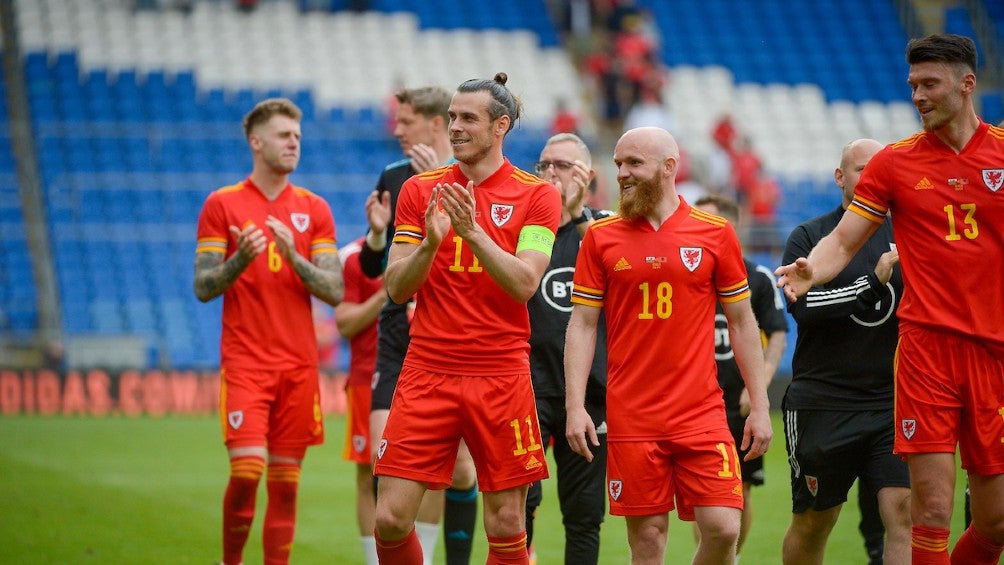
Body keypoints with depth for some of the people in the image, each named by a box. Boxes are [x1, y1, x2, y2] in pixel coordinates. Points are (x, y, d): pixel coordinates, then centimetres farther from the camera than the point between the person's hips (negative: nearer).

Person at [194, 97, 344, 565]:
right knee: (247, 469, -14)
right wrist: (240, 259, -19)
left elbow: (334, 291, 3)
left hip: (299, 364, 3)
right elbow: (203, 288, 0)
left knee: (285, 481, 2)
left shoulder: (314, 210, 9)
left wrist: (293, 256, -13)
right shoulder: (222, 204, 2)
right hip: (244, 363, -3)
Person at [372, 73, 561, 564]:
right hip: (426, 373, 2)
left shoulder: (536, 195, 1)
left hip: (501, 376, -2)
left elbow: (525, 284, -11)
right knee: (391, 518, -5)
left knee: (506, 524, 1)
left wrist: (473, 232, -24)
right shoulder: (419, 190, 8)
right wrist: (430, 241, -16)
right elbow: (396, 288, 3)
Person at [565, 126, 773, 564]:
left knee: (723, 528, -9)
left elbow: (742, 323, 8)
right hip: (630, 417, 0)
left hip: (701, 413, 0)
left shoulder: (716, 234, 4)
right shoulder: (601, 237, 5)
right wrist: (575, 406, -3)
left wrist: (760, 406, 5)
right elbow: (582, 325, 5)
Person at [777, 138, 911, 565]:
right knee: (811, 524, 8)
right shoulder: (809, 237, 2)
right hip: (823, 404, -1)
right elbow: (803, 306, -14)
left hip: (894, 401, 1)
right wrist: (873, 282, -22)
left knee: (905, 513, -13)